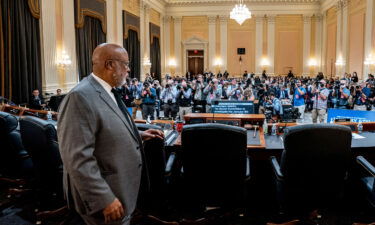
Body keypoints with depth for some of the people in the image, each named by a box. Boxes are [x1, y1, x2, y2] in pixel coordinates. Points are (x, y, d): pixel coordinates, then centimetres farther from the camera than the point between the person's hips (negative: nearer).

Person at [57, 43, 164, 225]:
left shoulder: (109, 92, 7)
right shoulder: (81, 97, -24)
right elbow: (77, 159, -28)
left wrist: (138, 135, 11)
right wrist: (105, 199, -26)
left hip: (120, 187, 9)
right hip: (105, 194, -9)